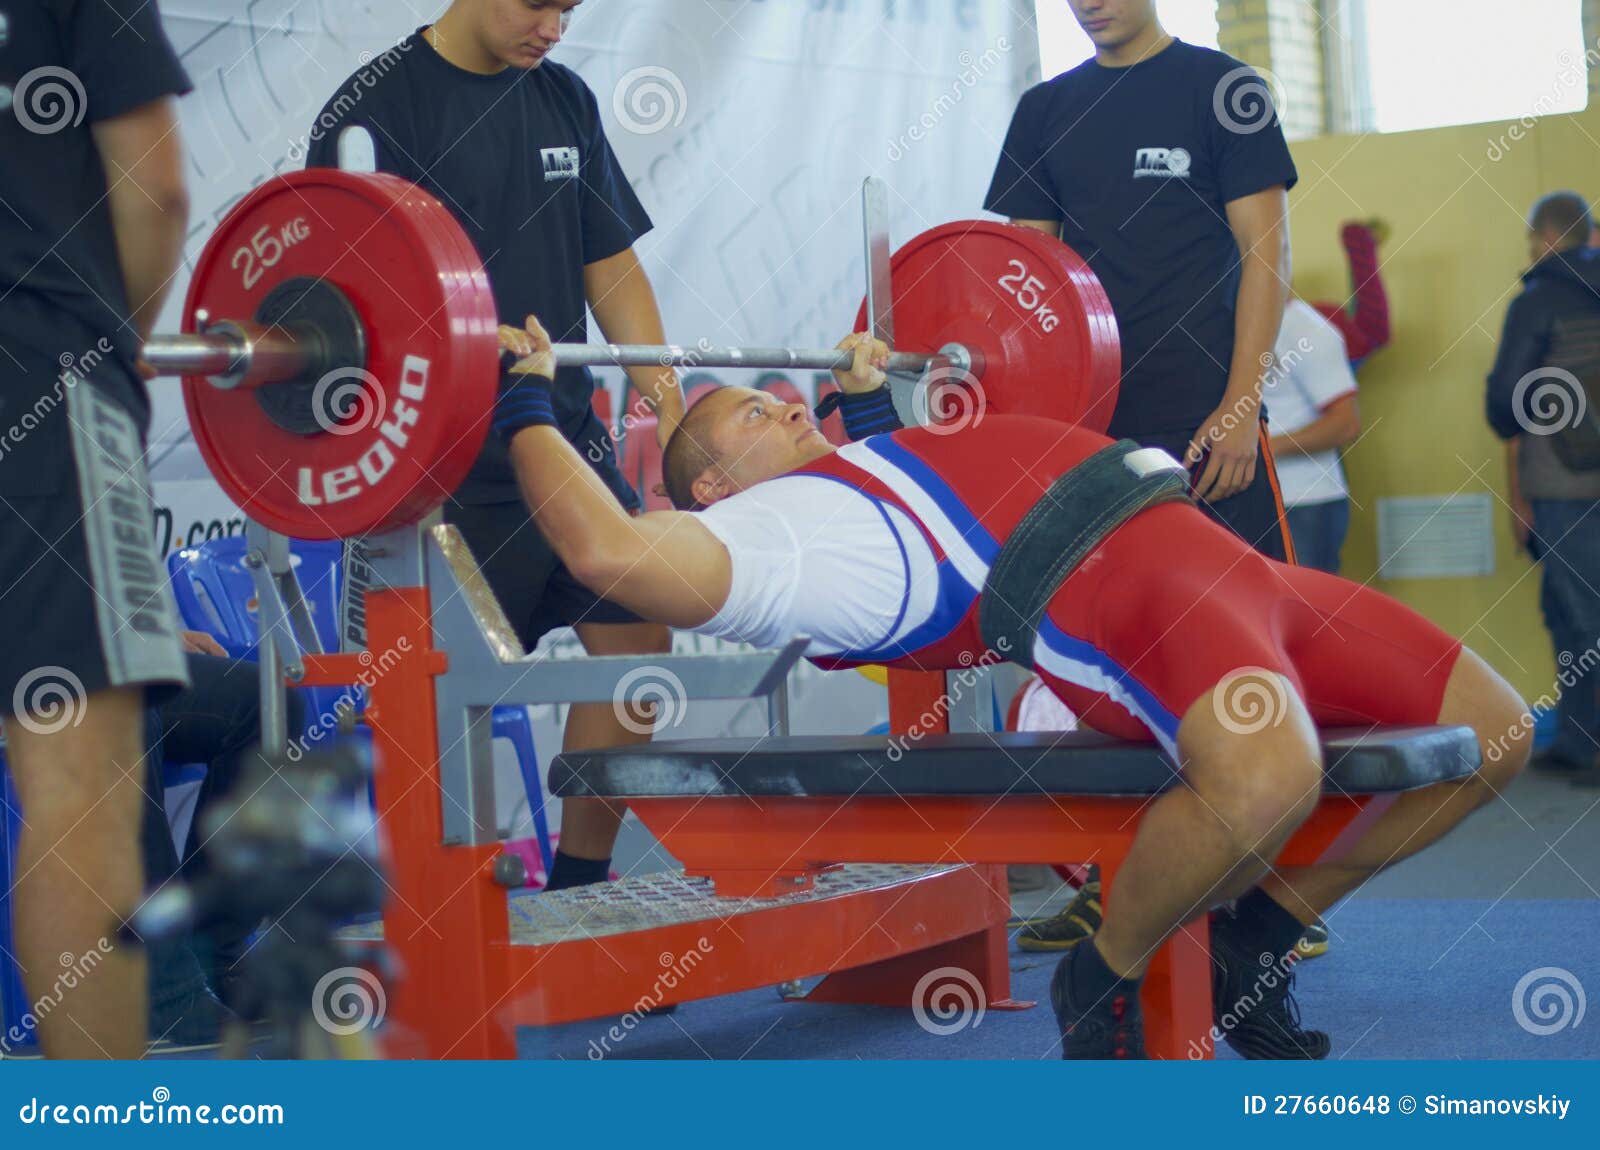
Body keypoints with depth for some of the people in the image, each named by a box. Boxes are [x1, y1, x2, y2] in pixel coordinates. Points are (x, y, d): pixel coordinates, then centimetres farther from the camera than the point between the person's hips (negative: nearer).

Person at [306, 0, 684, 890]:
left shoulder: (566, 101, 13)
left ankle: (578, 889, 18)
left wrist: (669, 412, 6)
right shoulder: (380, 107, -7)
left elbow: (613, 267, 15)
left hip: (571, 441, 7)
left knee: (637, 640, 7)